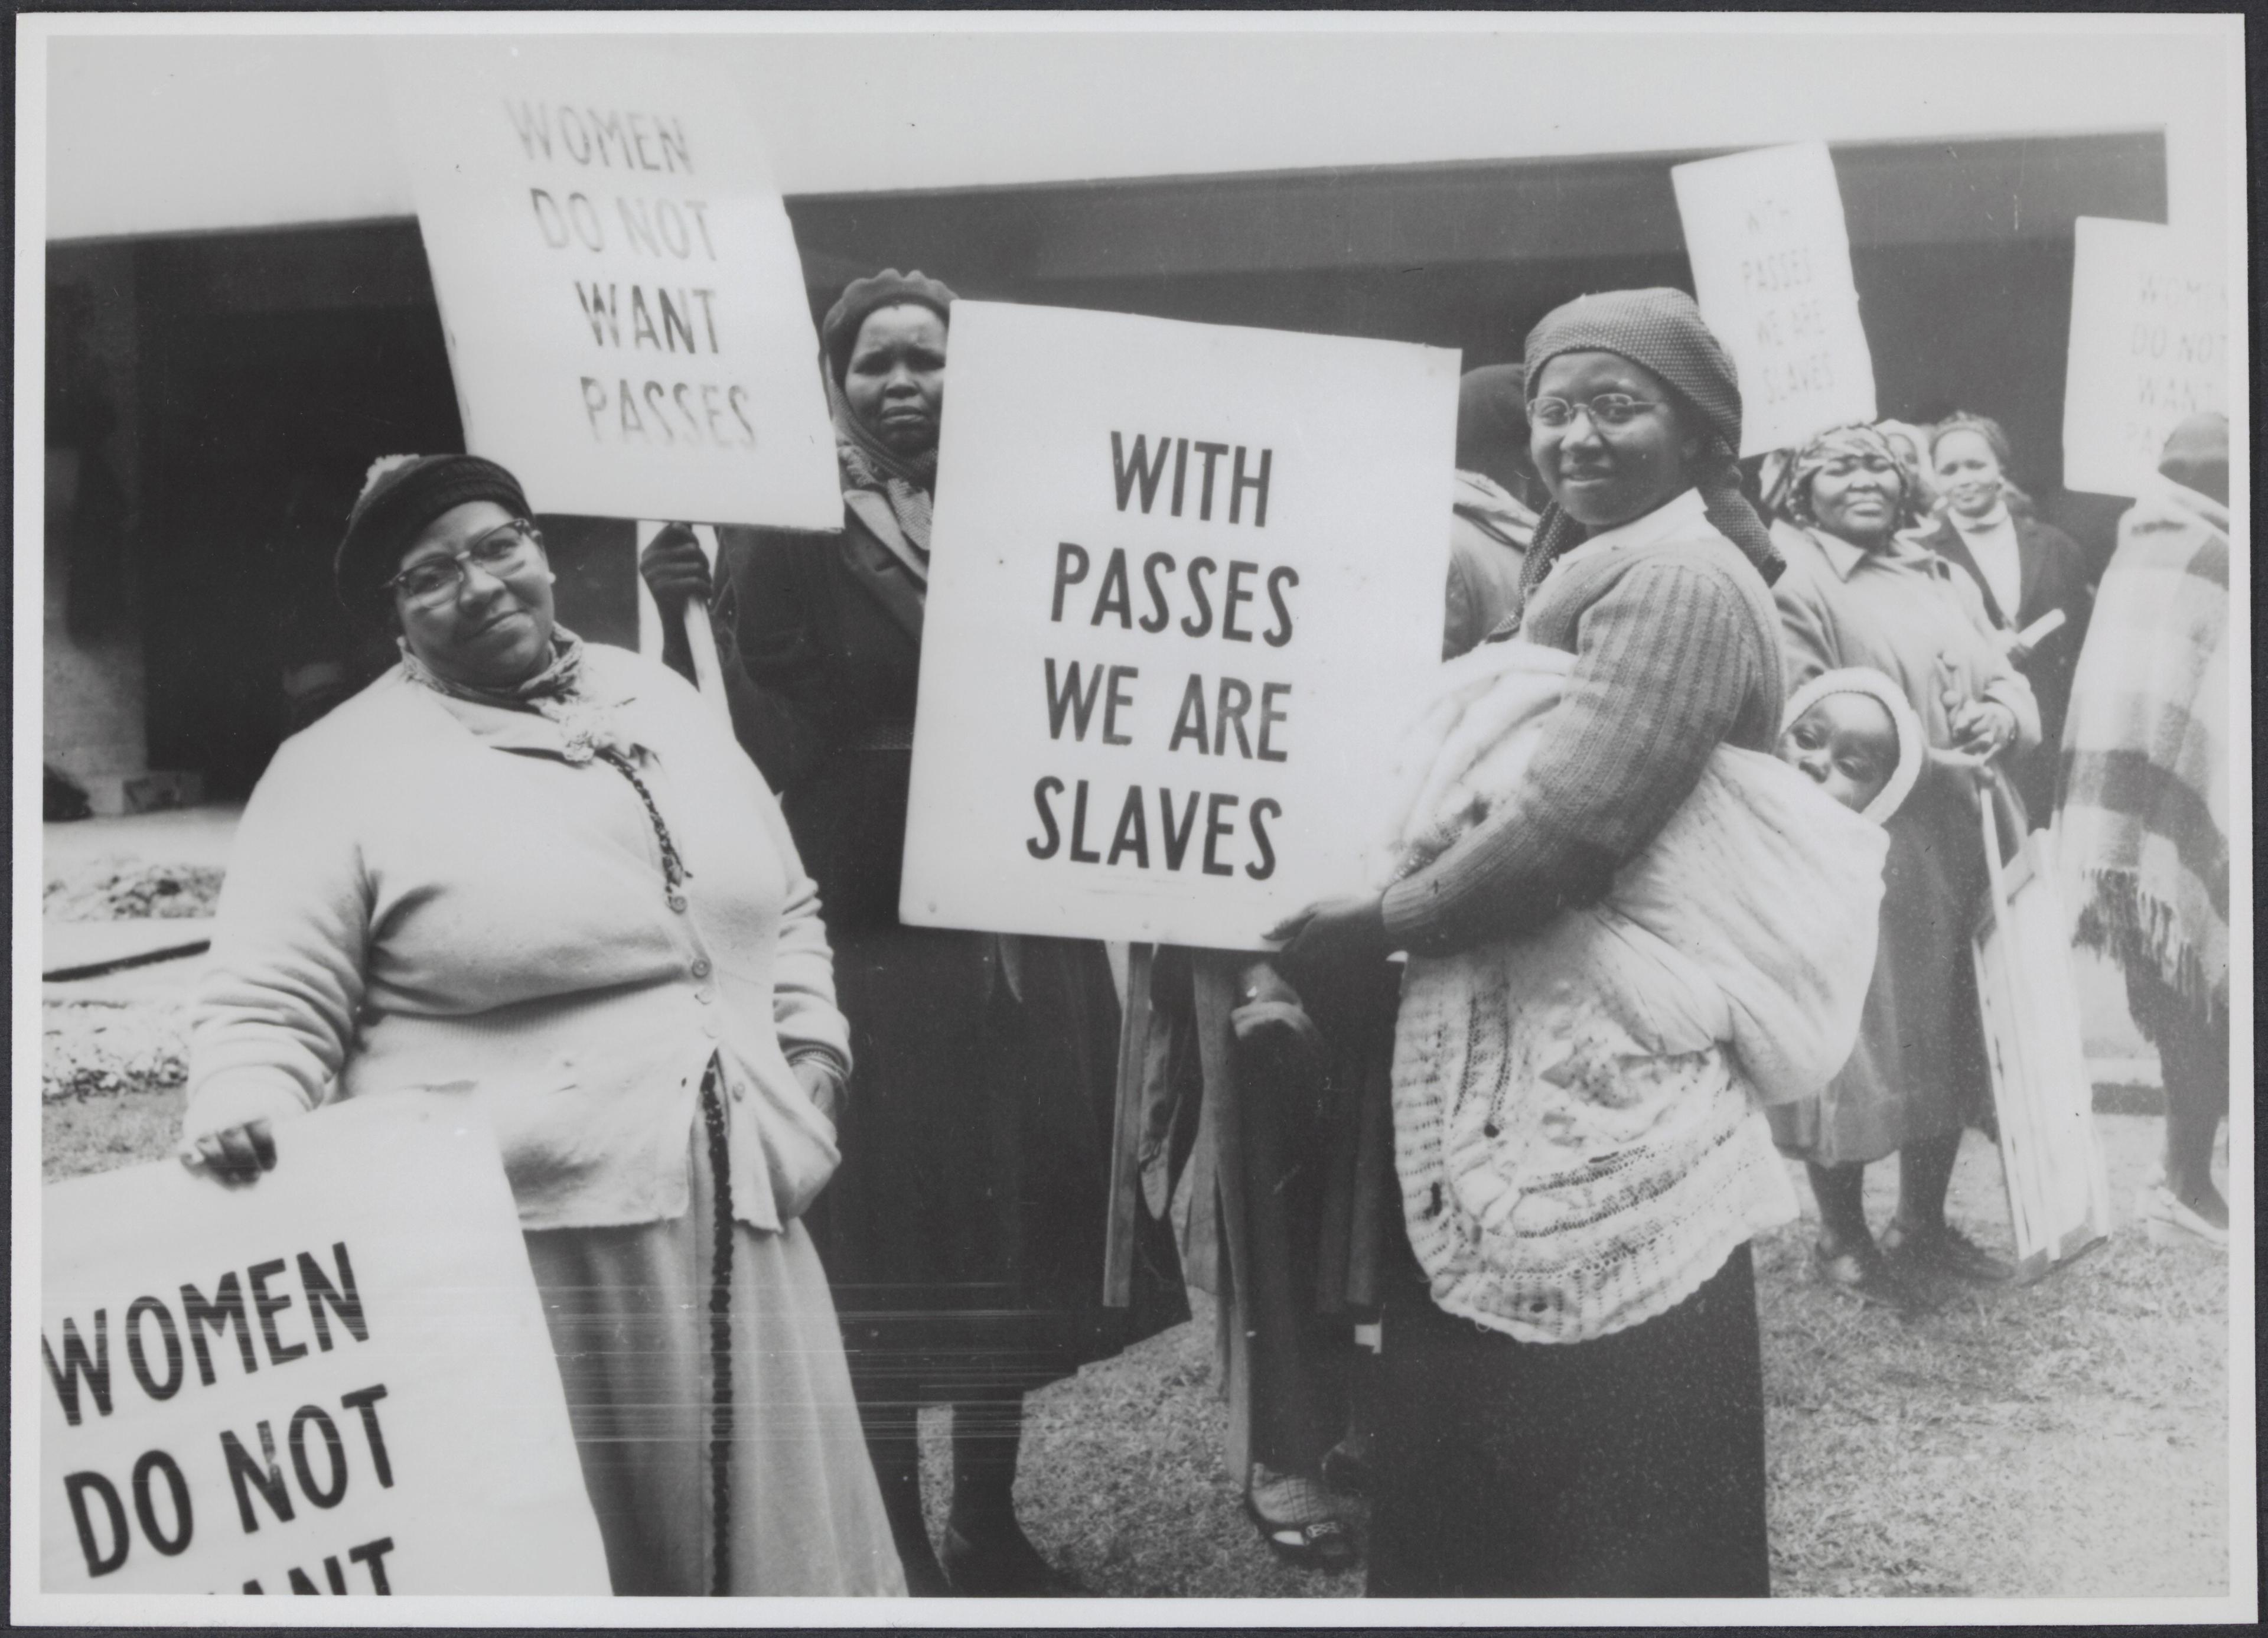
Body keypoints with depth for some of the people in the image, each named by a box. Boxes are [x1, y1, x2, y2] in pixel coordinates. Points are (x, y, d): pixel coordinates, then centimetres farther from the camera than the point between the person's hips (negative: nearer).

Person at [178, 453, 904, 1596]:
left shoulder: (661, 701, 15)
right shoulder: (340, 771, -3)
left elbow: (784, 906, 25)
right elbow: (269, 1007, -5)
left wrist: (812, 1046, 12)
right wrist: (242, 1114, -25)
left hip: (737, 1219, 6)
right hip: (519, 1244, -5)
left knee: (774, 1541, 12)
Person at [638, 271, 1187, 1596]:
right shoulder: (784, 542, -4)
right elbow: (765, 752, -13)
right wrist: (691, 616, -25)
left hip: (1027, 933, 5)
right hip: (875, 940, -4)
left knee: (1015, 1233, 11)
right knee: (890, 1247, 0)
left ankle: (993, 1526, 26)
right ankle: (902, 1544, 13)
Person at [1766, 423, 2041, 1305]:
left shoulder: (1945, 580, 16)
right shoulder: (1791, 578, -10)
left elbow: (2006, 681, 14)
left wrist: (2003, 715, -11)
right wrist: (1920, 754, -24)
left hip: (1955, 852, 8)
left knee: (1946, 1041, 16)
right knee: (1854, 1048, 2)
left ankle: (1924, 1223, 32)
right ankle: (1842, 1241, 19)